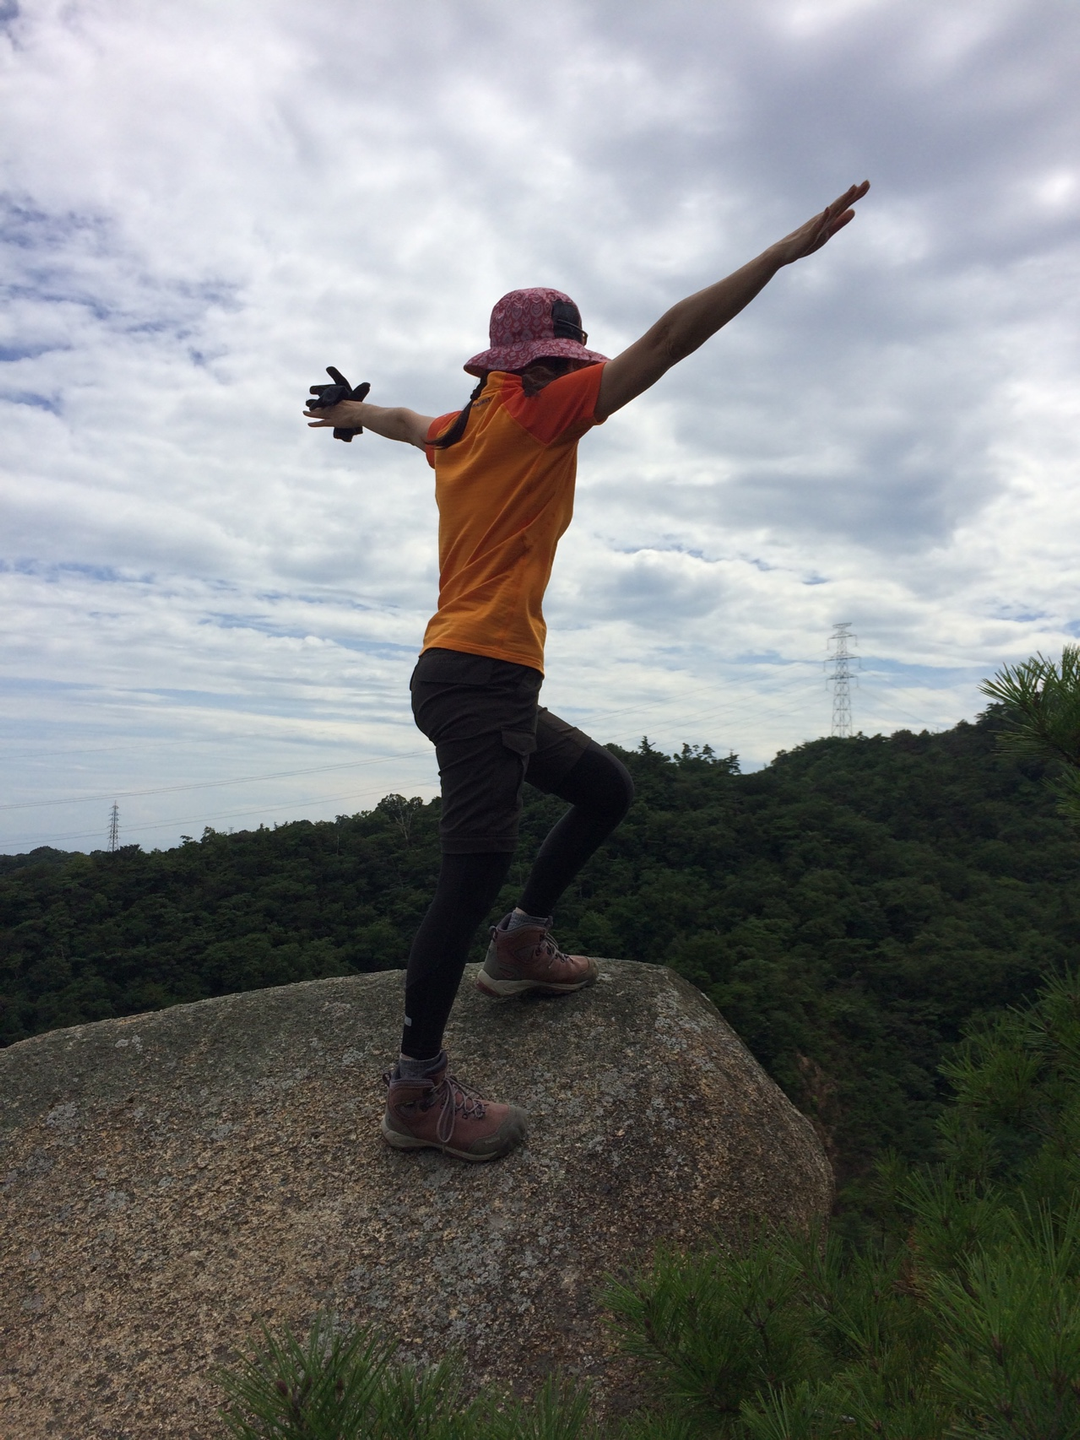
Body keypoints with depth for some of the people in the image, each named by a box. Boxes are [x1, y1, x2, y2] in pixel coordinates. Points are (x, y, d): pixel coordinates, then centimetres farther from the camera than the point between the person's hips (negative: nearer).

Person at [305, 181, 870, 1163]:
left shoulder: (460, 431, 19)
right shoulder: (536, 411, -4)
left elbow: (401, 420, 42)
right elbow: (672, 338, -8)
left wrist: (350, 412, 64)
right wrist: (788, 250, -3)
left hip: (492, 685, 10)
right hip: (479, 672, -10)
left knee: (608, 789, 17)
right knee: (477, 870, -13)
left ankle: (521, 944, 21)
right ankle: (418, 1091, -5)